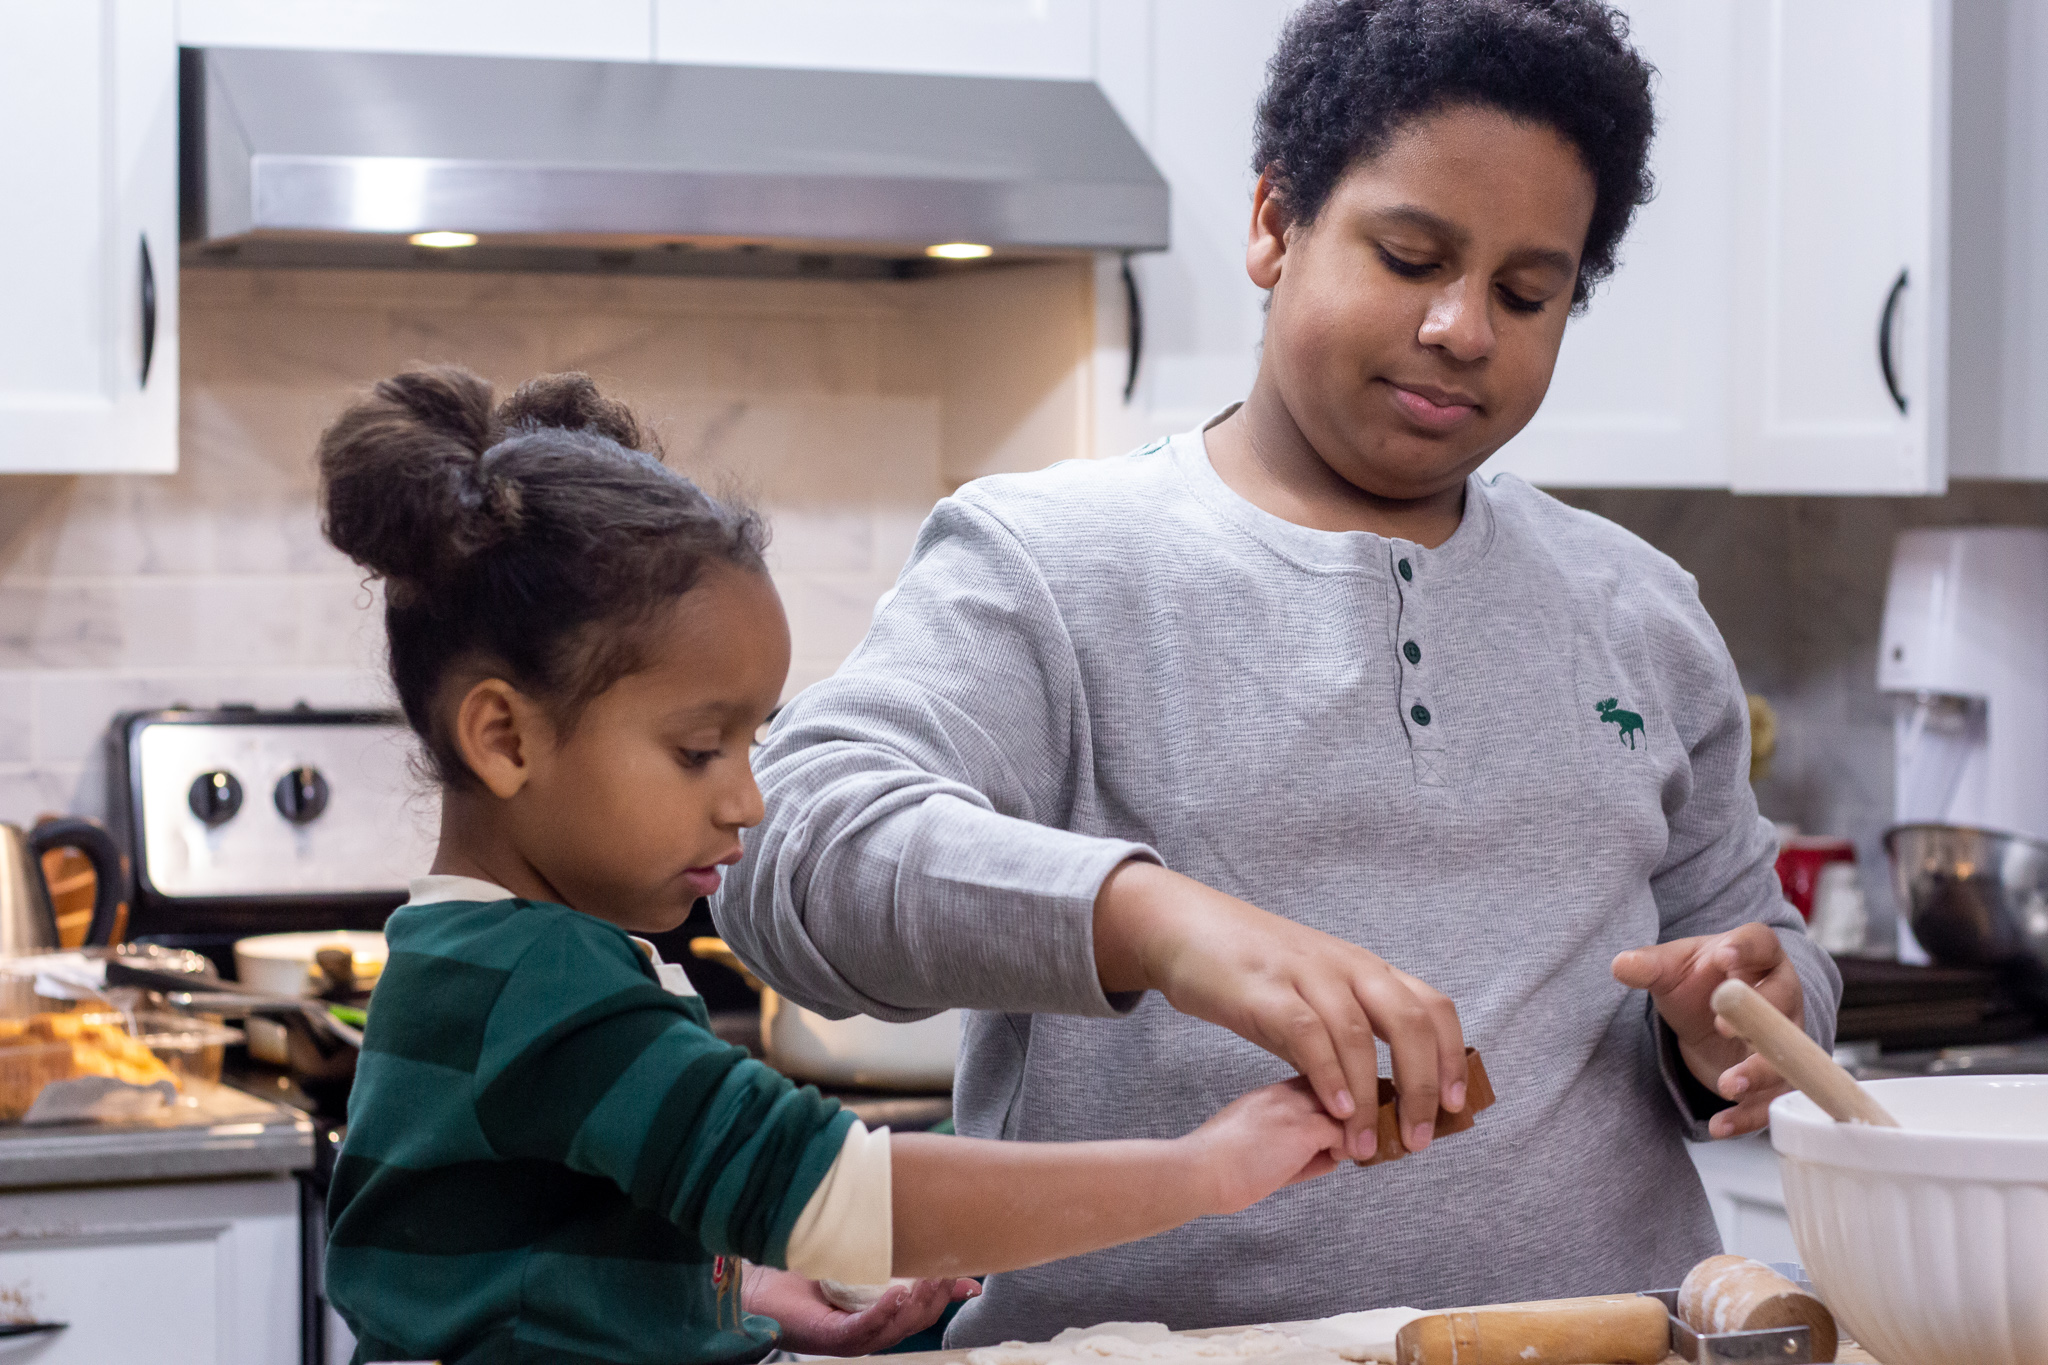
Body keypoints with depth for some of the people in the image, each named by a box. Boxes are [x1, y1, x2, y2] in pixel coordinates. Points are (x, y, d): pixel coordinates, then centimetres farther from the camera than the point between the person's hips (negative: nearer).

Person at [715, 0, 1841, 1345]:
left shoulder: (1638, 613, 19)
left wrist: (1739, 1030, 3)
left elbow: (1746, 932, 27)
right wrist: (1150, 919, -27)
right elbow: (795, 839, -12)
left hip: (1603, 1331, 5)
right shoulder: (1047, 563, 3)